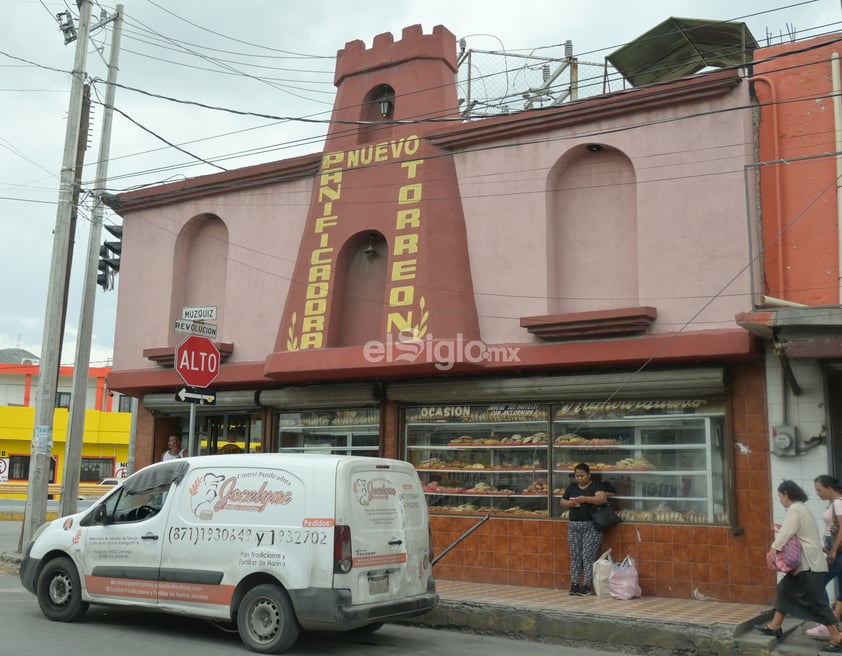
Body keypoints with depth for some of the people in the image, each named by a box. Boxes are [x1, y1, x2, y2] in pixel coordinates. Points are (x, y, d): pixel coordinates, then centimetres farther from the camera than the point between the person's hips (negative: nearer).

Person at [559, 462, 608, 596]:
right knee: (575, 557, 5)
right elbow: (562, 501, 17)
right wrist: (570, 503, -5)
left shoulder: (596, 486, -3)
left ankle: (586, 585, -2)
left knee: (588, 557, -5)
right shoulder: (572, 487, 13)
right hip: (573, 526, 5)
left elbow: (602, 499, -19)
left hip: (591, 526, -5)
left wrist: (585, 499, -27)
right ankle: (574, 584, 7)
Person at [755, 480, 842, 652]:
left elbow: (785, 534, -20)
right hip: (806, 562, 10)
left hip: (809, 564, -10)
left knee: (816, 601, -6)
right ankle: (775, 626, 21)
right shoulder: (801, 508, 17)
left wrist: (774, 550, -15)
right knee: (785, 588, 15)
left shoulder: (794, 510, -14)